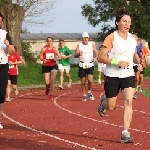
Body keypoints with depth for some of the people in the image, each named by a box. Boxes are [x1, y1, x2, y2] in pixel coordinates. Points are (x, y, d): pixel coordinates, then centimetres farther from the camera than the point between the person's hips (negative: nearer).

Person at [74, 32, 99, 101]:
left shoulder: (91, 44, 3)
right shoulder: (79, 45, 1)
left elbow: (97, 52, 4)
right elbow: (75, 56, -3)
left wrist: (96, 58, -17)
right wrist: (78, 54, -26)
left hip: (90, 65, 0)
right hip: (82, 65, 0)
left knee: (90, 80, -14)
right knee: (83, 82, 4)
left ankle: (89, 92, 10)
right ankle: (84, 95, 19)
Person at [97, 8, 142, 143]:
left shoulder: (132, 38, 6)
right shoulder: (111, 38, -11)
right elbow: (101, 57, -13)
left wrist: (139, 63, 4)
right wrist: (117, 62, -23)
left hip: (128, 75, 3)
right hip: (113, 75, -3)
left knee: (129, 102, -14)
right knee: (111, 107, 7)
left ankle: (125, 134, -12)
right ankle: (103, 102, 45)